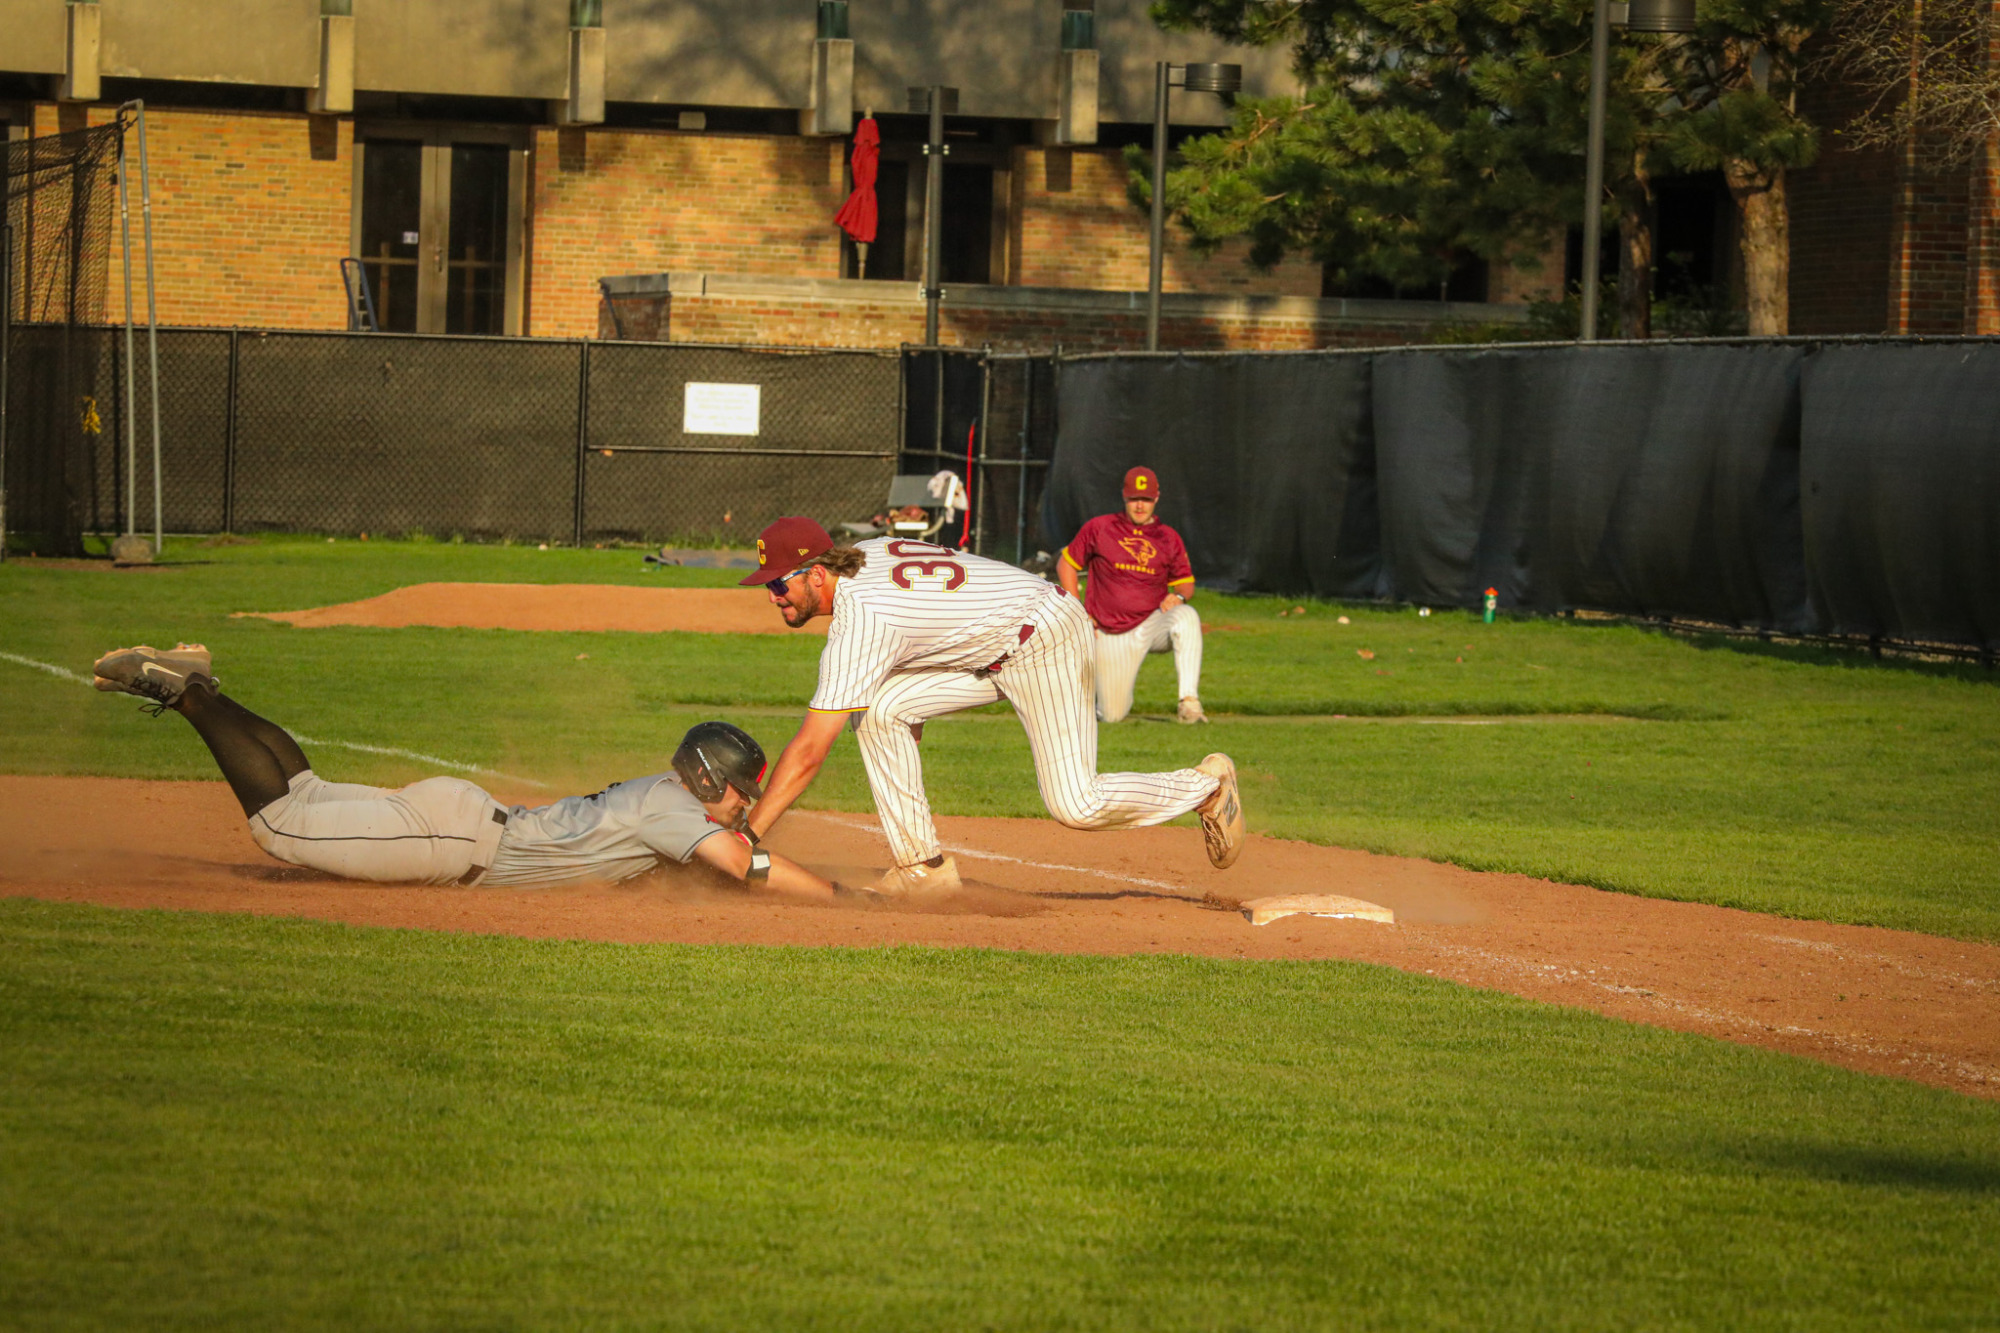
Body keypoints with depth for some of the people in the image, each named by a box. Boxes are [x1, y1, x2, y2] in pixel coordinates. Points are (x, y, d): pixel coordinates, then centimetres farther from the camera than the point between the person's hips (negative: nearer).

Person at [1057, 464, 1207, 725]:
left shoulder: (1169, 538, 4)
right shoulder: (1099, 528, 0)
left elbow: (1186, 583, 11)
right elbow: (1065, 564, 8)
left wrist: (1179, 596, -15)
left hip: (1152, 624, 0)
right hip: (1112, 635, 0)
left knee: (1186, 616, -35)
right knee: (1112, 715, -4)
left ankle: (1189, 701, -39)